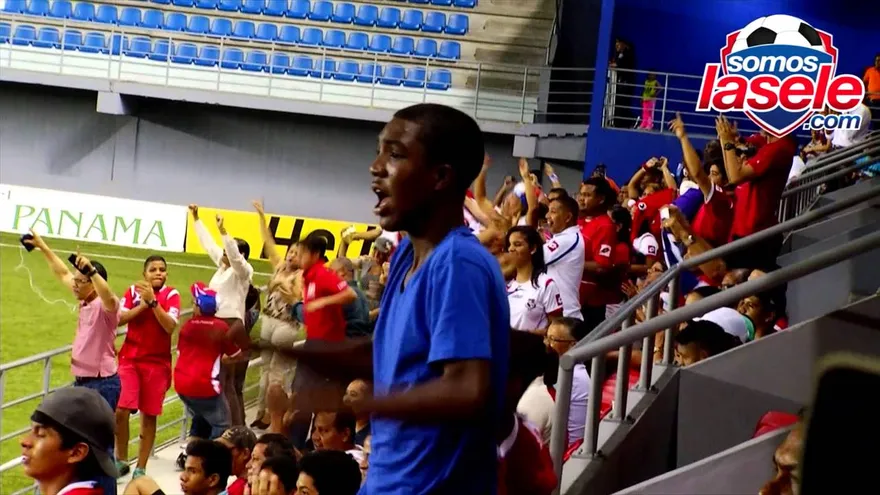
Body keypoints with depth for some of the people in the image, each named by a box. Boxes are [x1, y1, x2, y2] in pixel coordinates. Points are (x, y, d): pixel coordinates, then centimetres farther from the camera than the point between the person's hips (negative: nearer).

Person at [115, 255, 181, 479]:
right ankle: (121, 461, 10)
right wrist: (143, 304, -18)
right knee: (121, 410, -9)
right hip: (130, 359, 1)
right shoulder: (133, 291, 2)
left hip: (157, 362, -1)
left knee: (149, 415, 3)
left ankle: (141, 468, 14)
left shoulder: (171, 295, -4)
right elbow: (119, 319, -9)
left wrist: (152, 301, -25)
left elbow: (170, 326, -18)